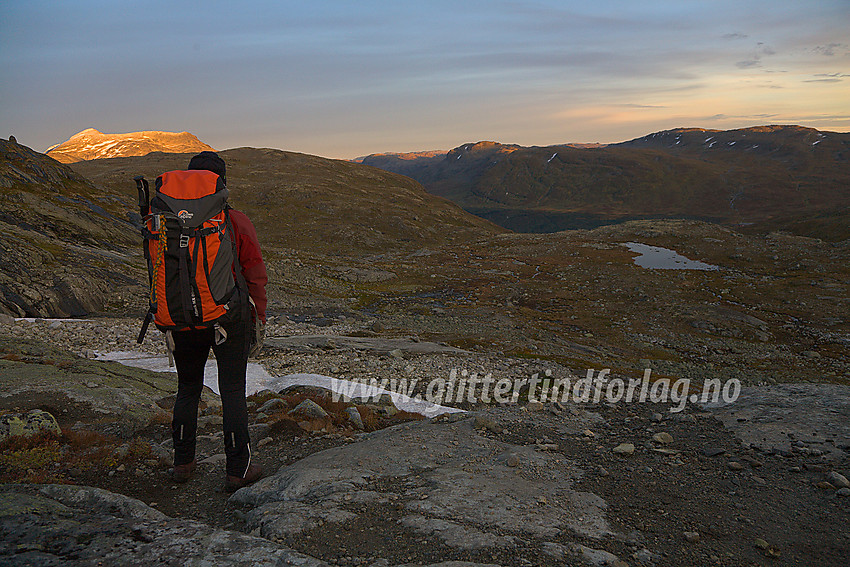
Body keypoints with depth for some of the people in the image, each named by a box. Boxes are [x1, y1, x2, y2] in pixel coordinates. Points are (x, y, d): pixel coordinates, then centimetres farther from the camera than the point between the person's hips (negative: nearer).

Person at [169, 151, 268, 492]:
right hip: (229, 320, -3)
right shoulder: (235, 222, -11)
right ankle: (238, 470, 10)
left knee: (187, 390, 18)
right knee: (233, 392, 4)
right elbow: (256, 274, -8)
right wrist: (260, 312, 5)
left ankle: (183, 463, 27)